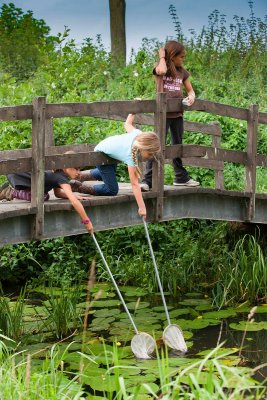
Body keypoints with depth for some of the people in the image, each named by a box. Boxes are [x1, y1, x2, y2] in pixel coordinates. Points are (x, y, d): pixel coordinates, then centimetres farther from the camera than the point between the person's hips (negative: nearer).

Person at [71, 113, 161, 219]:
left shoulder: (138, 134, -25)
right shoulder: (131, 155, -40)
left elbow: (127, 124, -2)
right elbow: (134, 184, -39)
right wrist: (141, 207, -39)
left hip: (108, 144, 8)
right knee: (112, 190, -8)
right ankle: (78, 187, -1)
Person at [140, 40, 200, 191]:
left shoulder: (182, 72, 10)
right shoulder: (160, 67, -3)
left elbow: (190, 90, 15)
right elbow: (162, 71, -29)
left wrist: (191, 97, -8)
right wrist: (162, 57, -12)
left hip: (177, 113, 5)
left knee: (178, 145, 16)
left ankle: (181, 177, 27)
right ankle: (148, 180, -11)